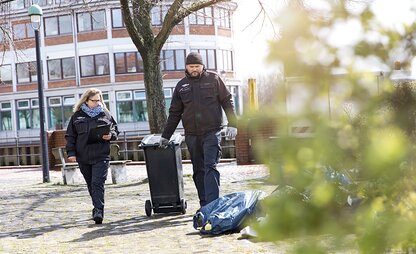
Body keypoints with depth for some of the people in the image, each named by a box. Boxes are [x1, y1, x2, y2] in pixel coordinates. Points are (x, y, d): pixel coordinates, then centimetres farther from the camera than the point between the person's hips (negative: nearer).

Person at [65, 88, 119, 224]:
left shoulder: (105, 114, 7)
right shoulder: (77, 115, 8)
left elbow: (115, 130, 14)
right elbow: (70, 135, 9)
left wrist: (110, 135, -9)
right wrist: (71, 152, 0)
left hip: (101, 156, -2)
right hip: (83, 157, 2)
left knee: (97, 183, -13)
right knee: (90, 185, 12)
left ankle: (98, 211, -17)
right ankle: (98, 209, 26)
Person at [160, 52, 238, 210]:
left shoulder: (213, 79, 3)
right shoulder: (181, 86, 12)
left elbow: (227, 102, 4)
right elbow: (174, 113, 16)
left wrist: (232, 124, -5)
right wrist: (165, 136, 14)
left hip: (212, 132, -4)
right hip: (192, 135, 4)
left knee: (210, 167, -13)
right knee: (198, 171, 7)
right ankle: (204, 205, 13)